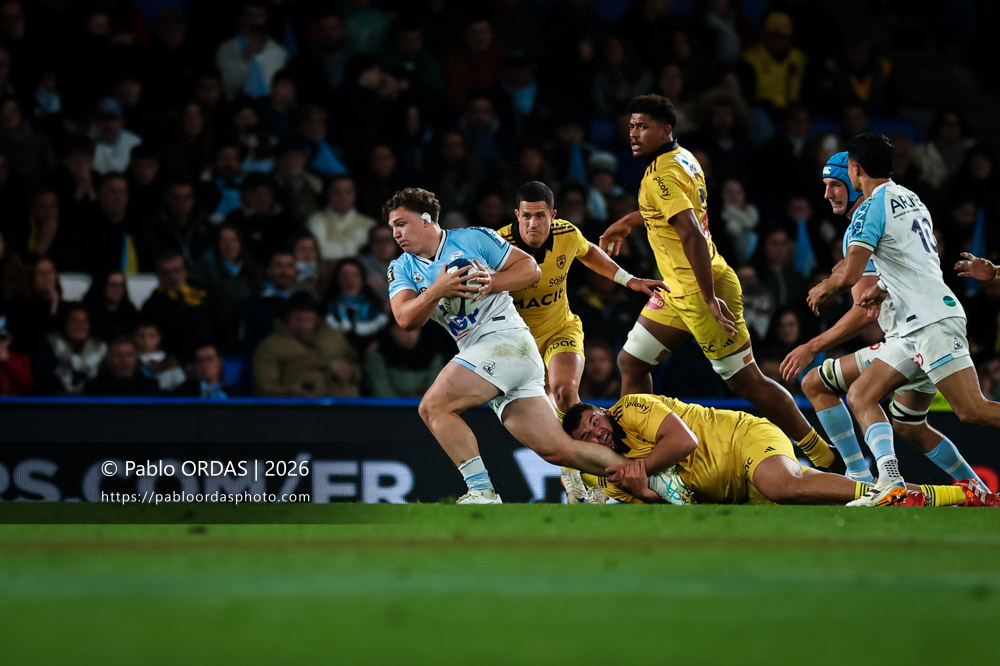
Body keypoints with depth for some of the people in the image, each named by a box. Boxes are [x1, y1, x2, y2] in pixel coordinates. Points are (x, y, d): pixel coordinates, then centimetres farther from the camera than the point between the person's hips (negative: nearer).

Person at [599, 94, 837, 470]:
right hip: (678, 291, 10)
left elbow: (692, 235, -27)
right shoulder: (682, 158, 10)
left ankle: (824, 457, 0)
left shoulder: (662, 174, -18)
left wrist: (709, 298, -29)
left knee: (745, 381, -6)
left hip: (701, 290, -10)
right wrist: (627, 222, 43)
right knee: (631, 363, 11)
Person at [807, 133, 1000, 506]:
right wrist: (882, 289, 36)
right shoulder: (911, 199, 19)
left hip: (933, 321, -10)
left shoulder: (871, 207, -8)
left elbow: (848, 274, -15)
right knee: (860, 396, 7)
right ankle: (890, 483, -7)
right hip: (916, 328, 10)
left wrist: (822, 289, 6)